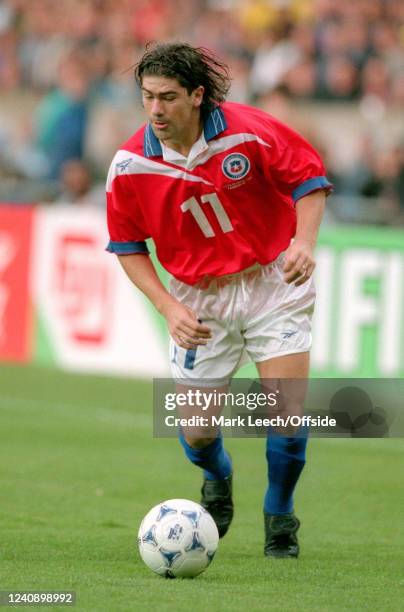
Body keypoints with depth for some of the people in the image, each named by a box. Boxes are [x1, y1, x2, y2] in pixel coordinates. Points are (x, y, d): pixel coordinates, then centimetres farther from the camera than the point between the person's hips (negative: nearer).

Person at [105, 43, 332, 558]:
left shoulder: (250, 133, -19)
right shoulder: (130, 166, -13)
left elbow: (308, 178, -5)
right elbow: (128, 245, 1)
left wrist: (304, 242, -21)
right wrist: (169, 308, -11)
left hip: (272, 282, -2)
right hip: (199, 299, 2)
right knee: (196, 434, 2)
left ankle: (279, 516, 19)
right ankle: (217, 479, 40)